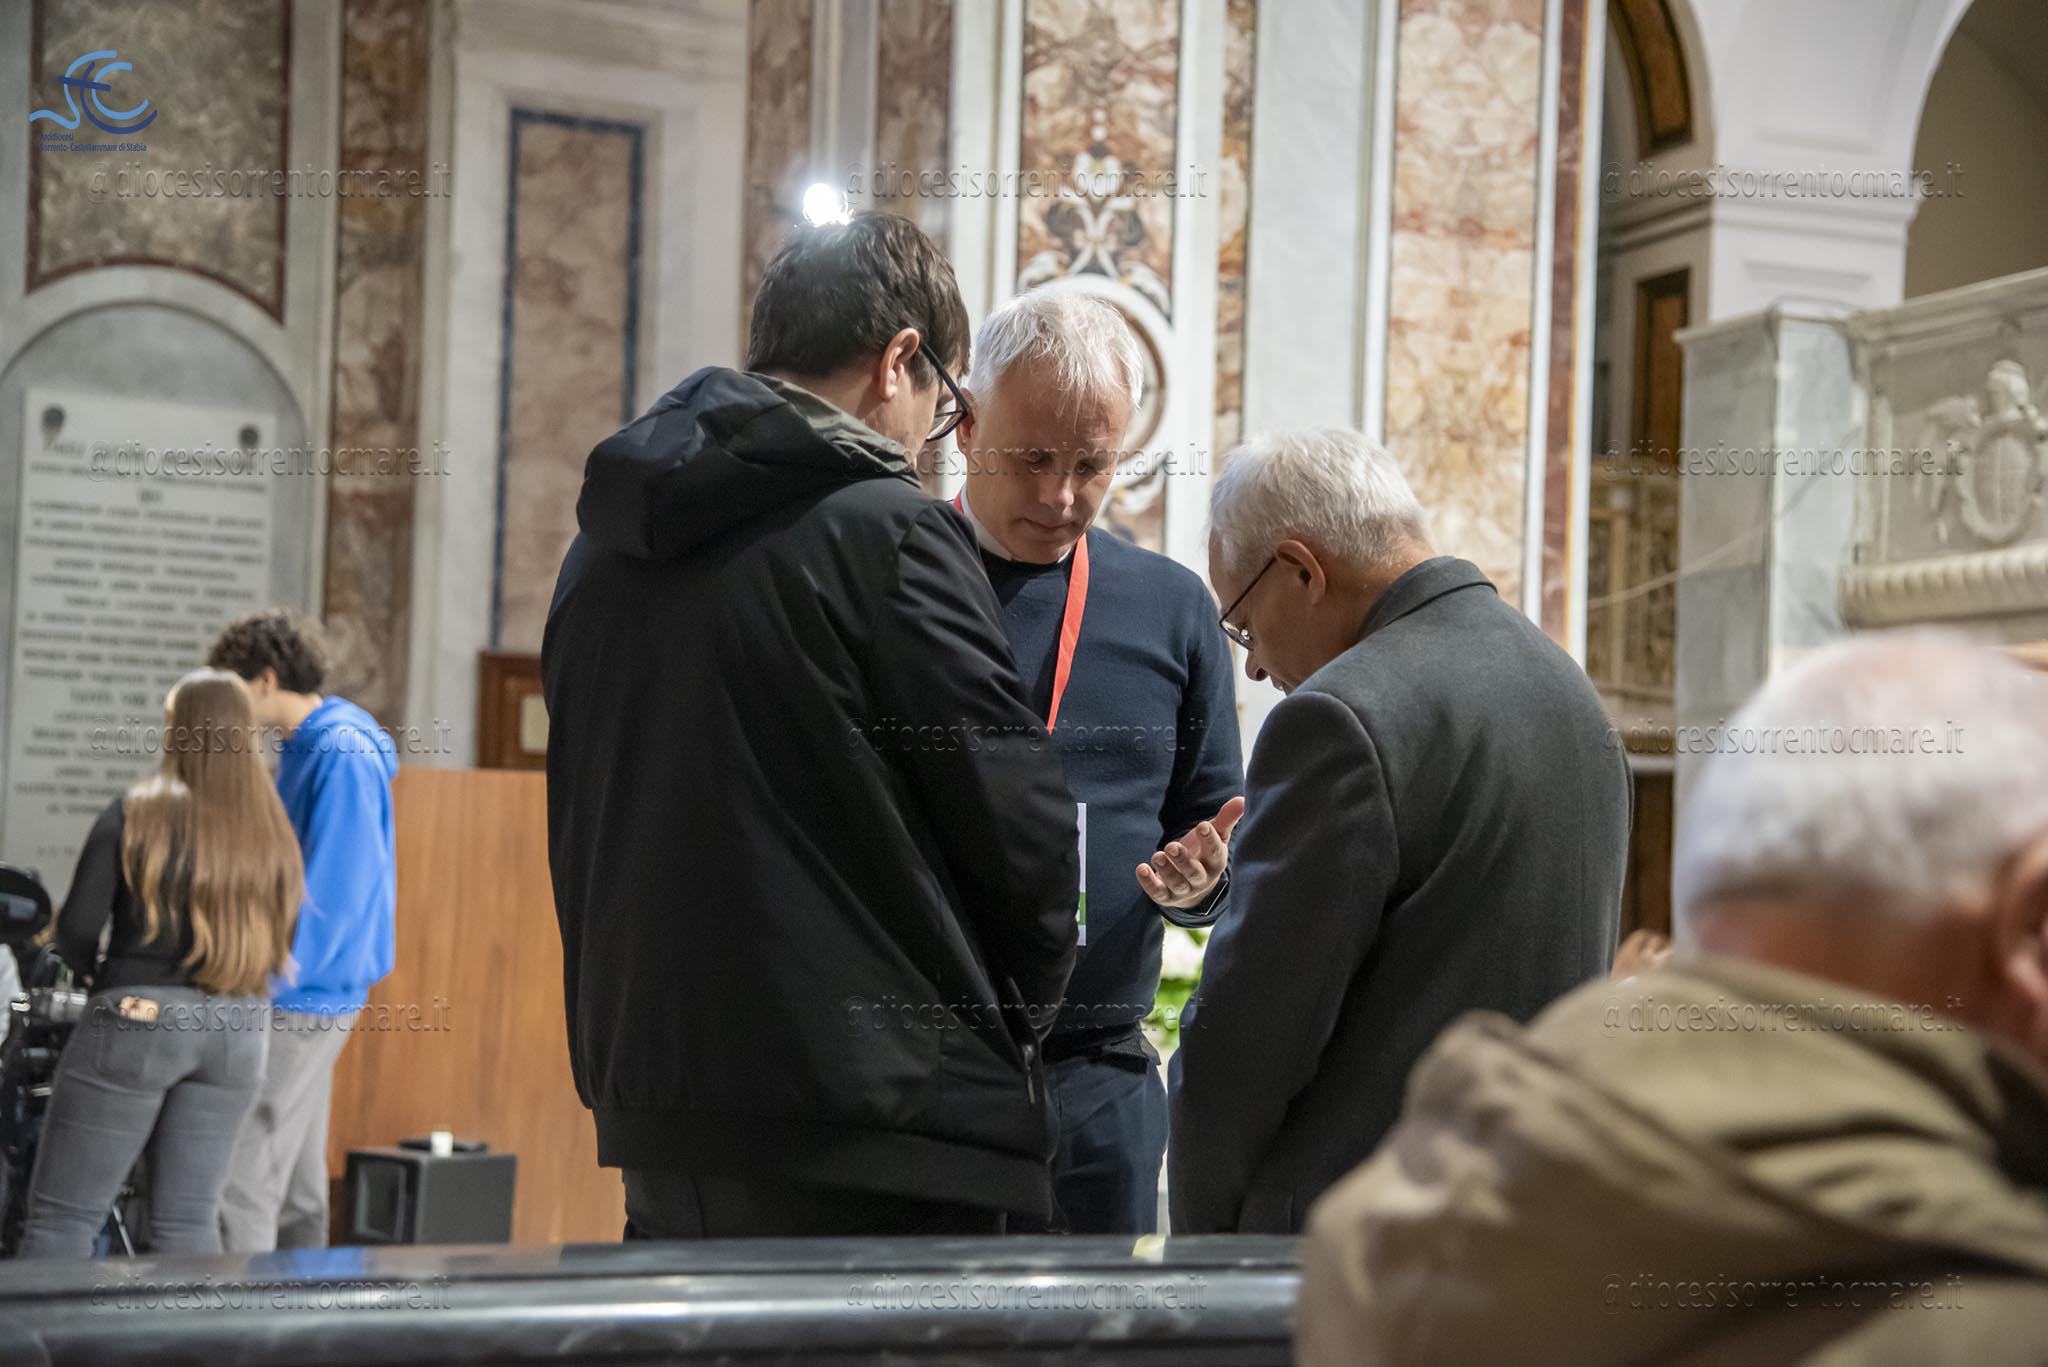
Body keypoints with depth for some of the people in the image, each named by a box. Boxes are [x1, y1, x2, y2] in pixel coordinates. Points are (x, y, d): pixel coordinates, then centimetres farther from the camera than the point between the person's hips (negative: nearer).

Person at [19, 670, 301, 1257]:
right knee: (190, 1222, 10)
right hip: (237, 1031, 4)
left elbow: (79, 926, -9)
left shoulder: (135, 813, -8)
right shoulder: (274, 833, 4)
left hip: (137, 1019, -4)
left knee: (61, 1218, 2)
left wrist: (89, 969, 11)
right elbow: (282, 939, 7)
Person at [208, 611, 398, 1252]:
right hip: (304, 995, 10)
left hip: (303, 1000, -10)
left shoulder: (343, 757, -16)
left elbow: (331, 892, -21)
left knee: (241, 1186, -12)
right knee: (297, 1186, 14)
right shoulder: (307, 748, 14)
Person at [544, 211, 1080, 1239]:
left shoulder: (601, 551, 12)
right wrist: (1009, 1030, 9)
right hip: (878, 1142, -7)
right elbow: (1020, 834, -9)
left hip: (654, 1123, 7)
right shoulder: (886, 533, -10)